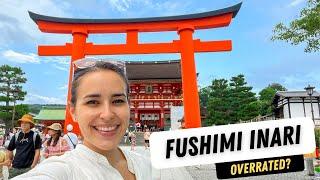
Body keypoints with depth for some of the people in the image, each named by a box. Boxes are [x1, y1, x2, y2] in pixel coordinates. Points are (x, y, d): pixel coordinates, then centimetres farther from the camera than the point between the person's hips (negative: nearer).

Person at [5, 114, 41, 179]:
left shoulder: (35, 136, -2)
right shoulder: (16, 136, 8)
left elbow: (37, 152, -4)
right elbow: (9, 150, 18)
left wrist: (33, 166, -10)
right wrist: (9, 160, 9)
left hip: (28, 168, -4)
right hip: (15, 167, 4)